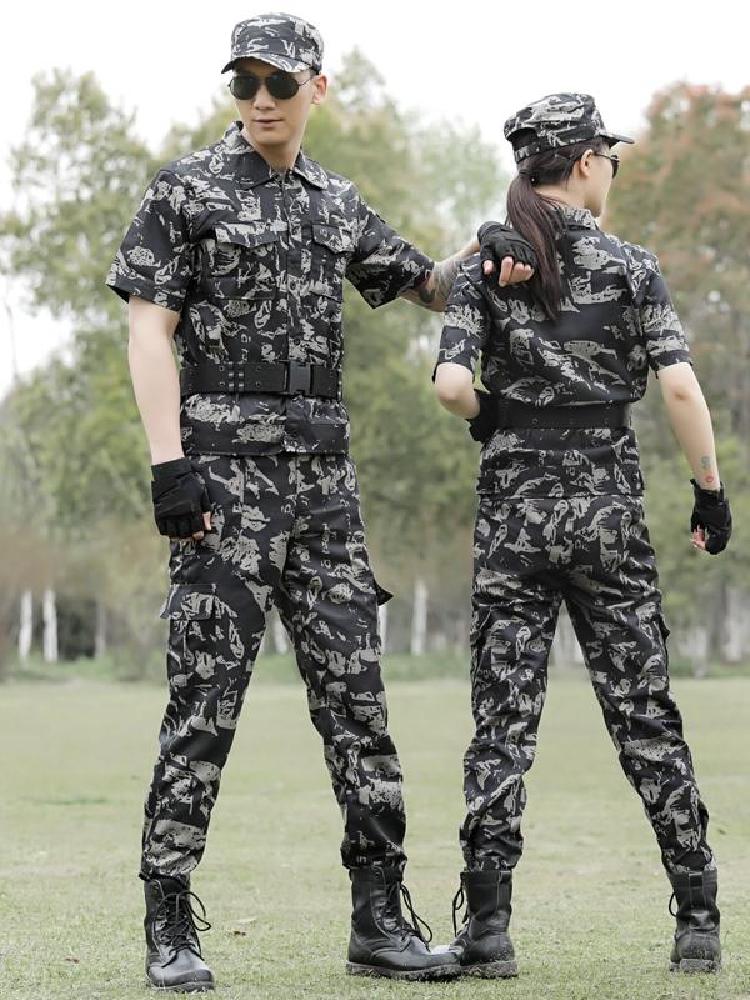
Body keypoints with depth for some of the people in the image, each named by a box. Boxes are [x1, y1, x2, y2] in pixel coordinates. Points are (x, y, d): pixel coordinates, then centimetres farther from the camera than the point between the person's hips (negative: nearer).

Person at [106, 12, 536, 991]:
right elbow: (150, 330, -5)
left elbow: (427, 286, 25)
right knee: (206, 696, -7)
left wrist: (485, 255, 3)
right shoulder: (187, 191, 1)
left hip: (324, 470, 5)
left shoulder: (336, 204, 16)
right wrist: (169, 462, -15)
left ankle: (380, 917, 10)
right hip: (226, 466, -5)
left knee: (354, 690, 4)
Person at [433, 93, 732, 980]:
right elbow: (679, 386, -11)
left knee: (504, 715, 2)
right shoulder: (629, 266, -2)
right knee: (644, 713, 7)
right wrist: (711, 491, -2)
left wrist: (488, 419, 8)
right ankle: (698, 918, 8)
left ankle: (487, 924, -4)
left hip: (514, 502, 0)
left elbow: (451, 382, -13)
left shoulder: (484, 269, 1)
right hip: (606, 502, 0)